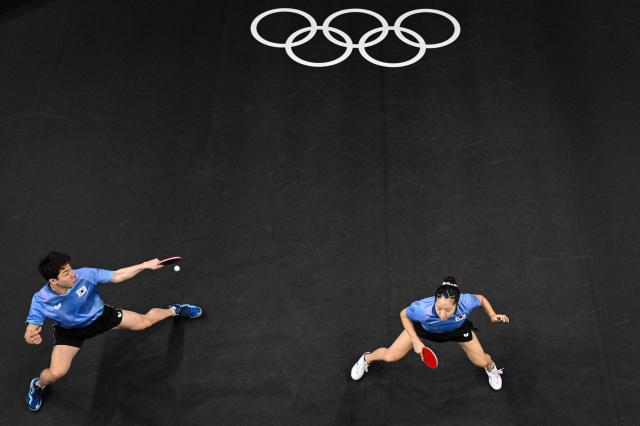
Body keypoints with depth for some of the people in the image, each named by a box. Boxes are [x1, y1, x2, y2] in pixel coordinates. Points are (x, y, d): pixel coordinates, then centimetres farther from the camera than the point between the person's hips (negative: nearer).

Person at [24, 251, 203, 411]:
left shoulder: (85, 275, -34)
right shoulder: (41, 301, -34)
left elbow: (116, 276, -21)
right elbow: (30, 331, -27)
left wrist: (145, 265, -25)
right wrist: (31, 337, -52)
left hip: (99, 316, 1)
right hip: (69, 331, -1)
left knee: (145, 321, 7)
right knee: (56, 373, -15)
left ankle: (174, 310, 41)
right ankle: (37, 385, 25)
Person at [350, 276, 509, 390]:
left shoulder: (466, 302, -43)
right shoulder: (422, 308, -46)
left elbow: (481, 298, -15)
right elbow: (404, 315, -20)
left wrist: (493, 315, -28)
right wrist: (415, 341, -23)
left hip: (458, 328, 1)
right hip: (423, 327, -1)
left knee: (482, 362, 8)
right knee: (390, 357, 1)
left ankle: (491, 366, 51)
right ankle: (367, 358, 39)